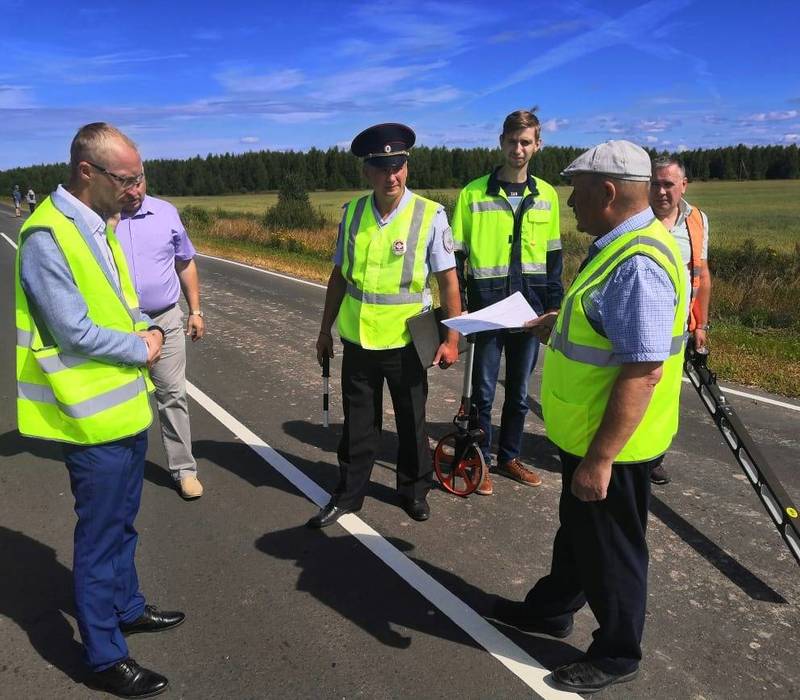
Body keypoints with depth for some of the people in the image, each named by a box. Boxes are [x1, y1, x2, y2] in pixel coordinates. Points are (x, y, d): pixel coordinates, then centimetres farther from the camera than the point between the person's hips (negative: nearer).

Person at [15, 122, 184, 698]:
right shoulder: (47, 236, -21)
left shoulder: (100, 224, 8)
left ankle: (126, 608, 43)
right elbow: (75, 333, -23)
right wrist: (141, 350, -10)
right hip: (95, 416, -9)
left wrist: (148, 329, -2)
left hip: (127, 405, 9)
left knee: (122, 521, 23)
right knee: (100, 537, 5)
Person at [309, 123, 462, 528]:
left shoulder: (429, 216, -11)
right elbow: (339, 275, 8)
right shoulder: (352, 213, 0)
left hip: (405, 342, -3)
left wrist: (451, 338, -10)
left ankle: (414, 490, 37)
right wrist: (325, 329, 11)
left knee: (411, 421, 16)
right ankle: (348, 494, 31)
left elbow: (448, 281, -9)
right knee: (357, 422, 14)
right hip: (357, 339, 3)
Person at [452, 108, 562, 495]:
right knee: (483, 391, 4)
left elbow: (553, 256, 12)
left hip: (530, 310, 3)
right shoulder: (473, 194, -3)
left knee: (520, 391, 13)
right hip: (486, 307, -3)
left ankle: (509, 456, 30)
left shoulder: (546, 195, 7)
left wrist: (555, 305, 8)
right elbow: (456, 255, -1)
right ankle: (480, 461, 20)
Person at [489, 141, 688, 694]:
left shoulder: (638, 264, -28)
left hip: (611, 445, -10)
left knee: (610, 549, 11)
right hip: (587, 434, 10)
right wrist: (562, 325, 17)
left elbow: (643, 372, -31)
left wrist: (600, 459, -28)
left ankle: (616, 655, 34)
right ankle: (552, 610, 47)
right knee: (577, 529, 26)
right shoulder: (623, 245, 5)